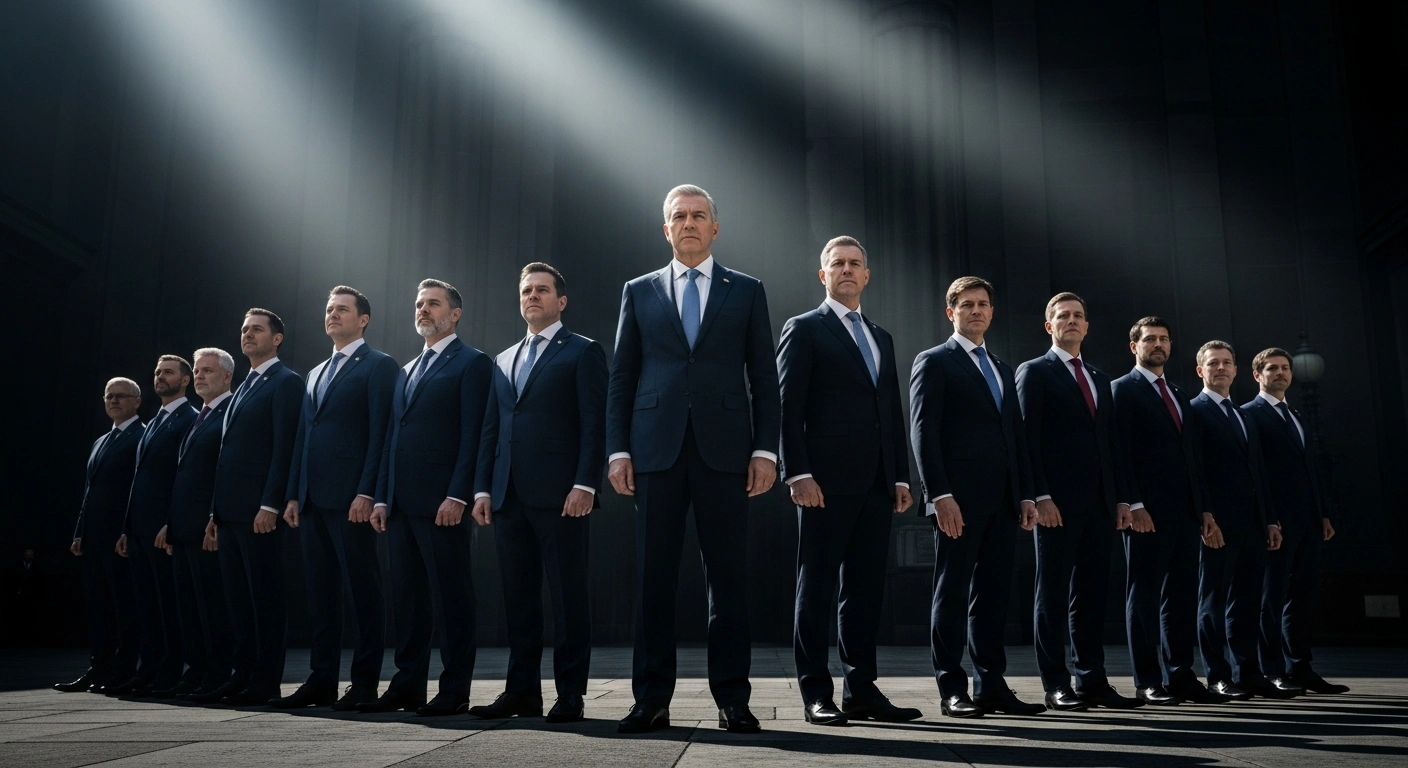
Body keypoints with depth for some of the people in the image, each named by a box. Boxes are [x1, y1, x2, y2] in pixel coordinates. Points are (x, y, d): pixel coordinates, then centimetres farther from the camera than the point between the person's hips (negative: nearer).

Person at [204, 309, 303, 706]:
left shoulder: (286, 382, -5)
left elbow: (284, 447, -14)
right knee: (238, 596, 11)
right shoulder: (243, 388, 22)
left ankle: (266, 682, 1)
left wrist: (270, 505, -21)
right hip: (230, 511, 9)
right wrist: (216, 510, 17)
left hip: (259, 509, -9)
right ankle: (243, 673, 17)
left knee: (266, 596, -4)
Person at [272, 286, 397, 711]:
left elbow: (380, 433, -10)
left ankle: (365, 684, 3)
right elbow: (302, 438, 21)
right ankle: (321, 680, 16)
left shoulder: (379, 366, -2)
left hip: (351, 498, -8)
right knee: (320, 592, 10)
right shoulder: (316, 373, 23)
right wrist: (293, 495, 13)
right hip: (313, 499, 8)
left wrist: (367, 493, -18)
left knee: (363, 590, -3)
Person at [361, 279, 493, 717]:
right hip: (402, 501, 8)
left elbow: (472, 434, -10)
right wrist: (382, 496, 13)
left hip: (441, 500, -8)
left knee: (452, 595, -3)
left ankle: (455, 691, 3)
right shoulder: (406, 372, 23)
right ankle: (407, 685, 17)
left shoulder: (472, 363, -1)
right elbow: (392, 438, 21)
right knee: (407, 595, 10)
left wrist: (457, 495, -18)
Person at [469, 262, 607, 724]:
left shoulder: (583, 352, 3)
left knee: (567, 596, -1)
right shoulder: (504, 361, 21)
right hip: (510, 497, 6)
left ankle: (570, 695, 5)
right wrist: (483, 488, 9)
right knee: (518, 599, 8)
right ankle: (522, 691, 15)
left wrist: (584, 485, -15)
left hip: (559, 495, -6)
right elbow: (491, 431, 18)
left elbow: (594, 424, -6)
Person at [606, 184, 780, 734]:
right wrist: (618, 450, 1)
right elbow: (622, 378, 11)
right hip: (656, 451, 1)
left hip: (723, 450, -1)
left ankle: (732, 699, 10)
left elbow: (764, 377, 7)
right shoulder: (639, 291, 14)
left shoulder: (747, 291, 12)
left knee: (727, 576, 2)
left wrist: (765, 450, -2)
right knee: (654, 576, 2)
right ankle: (652, 700, 9)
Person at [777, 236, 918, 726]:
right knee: (817, 587, -1)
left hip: (876, 483, 6)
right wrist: (798, 473, -15)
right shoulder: (804, 330, 2)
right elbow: (788, 408, -6)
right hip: (827, 480, -6)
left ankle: (861, 690, 13)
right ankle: (816, 695, 5)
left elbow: (893, 413, 19)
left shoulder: (881, 338, 21)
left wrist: (901, 477, 11)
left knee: (865, 589, 7)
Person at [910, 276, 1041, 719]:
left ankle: (991, 686, 13)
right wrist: (940, 494, -17)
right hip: (959, 499, -6)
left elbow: (1017, 436, 20)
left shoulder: (1002, 369, 22)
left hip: (1002, 501, 6)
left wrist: (1025, 494, 11)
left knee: (992, 595, 7)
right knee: (952, 593, -1)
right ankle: (952, 691, 4)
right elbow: (923, 432, -8)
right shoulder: (934, 362, 1)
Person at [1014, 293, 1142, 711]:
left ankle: (1092, 681, 13)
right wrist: (1041, 496, -15)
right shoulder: (1034, 372, 1)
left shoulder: (1099, 378, 21)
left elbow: (1110, 441, 18)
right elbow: (1029, 438, -7)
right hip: (1058, 502, -6)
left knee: (1091, 593, 8)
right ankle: (1056, 685, 4)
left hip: (1100, 502, 6)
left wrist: (1121, 495, 10)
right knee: (1053, 594, -1)